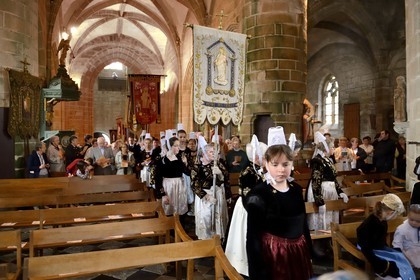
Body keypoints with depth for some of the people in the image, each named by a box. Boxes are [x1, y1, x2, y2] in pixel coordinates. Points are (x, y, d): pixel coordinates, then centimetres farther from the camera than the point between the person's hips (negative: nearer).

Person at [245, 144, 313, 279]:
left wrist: (309, 250, 14)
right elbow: (253, 237, -16)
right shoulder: (258, 195, -17)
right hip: (272, 252, -6)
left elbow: (303, 223, 12)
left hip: (299, 250, 6)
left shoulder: (296, 189, 2)